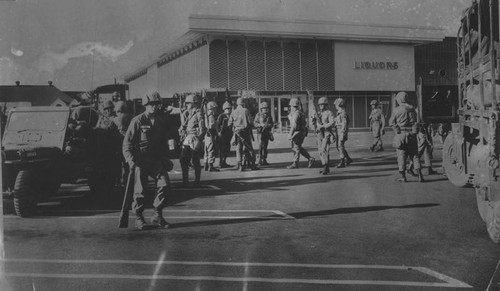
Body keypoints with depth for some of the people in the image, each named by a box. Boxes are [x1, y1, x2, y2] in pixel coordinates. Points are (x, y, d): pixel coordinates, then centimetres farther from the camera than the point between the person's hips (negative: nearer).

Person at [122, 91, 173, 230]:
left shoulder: (160, 122, 11)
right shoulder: (137, 121, -6)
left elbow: (164, 143, 22)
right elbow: (127, 142, -7)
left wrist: (166, 159, 15)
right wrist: (130, 160, -18)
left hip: (156, 159, 5)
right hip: (140, 160, -4)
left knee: (164, 184, -8)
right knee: (140, 189, -1)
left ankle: (157, 215, 5)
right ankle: (138, 217, 18)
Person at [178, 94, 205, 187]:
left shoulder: (198, 114, -6)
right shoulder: (186, 114, 16)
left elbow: (202, 129, -9)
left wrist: (197, 139, -14)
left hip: (194, 140, -7)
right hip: (186, 140, 7)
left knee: (195, 161, -2)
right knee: (183, 160, 4)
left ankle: (197, 181, 8)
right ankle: (185, 181, 13)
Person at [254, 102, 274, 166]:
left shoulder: (269, 115, 12)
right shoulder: (258, 115, 0)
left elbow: (272, 124, 12)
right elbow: (255, 124, -4)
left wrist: (269, 125, -10)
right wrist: (261, 125, -20)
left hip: (267, 132, 4)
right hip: (261, 132, -4)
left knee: (265, 146, 8)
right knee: (261, 146, -12)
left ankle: (264, 160, 13)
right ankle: (260, 161, -12)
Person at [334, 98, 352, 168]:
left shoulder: (343, 113, -15)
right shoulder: (338, 113, 15)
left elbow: (344, 124, -19)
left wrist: (342, 135, -22)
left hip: (342, 132, -10)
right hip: (338, 132, 10)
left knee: (341, 147, -8)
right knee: (339, 147, 12)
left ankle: (342, 162, -4)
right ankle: (348, 159, 23)